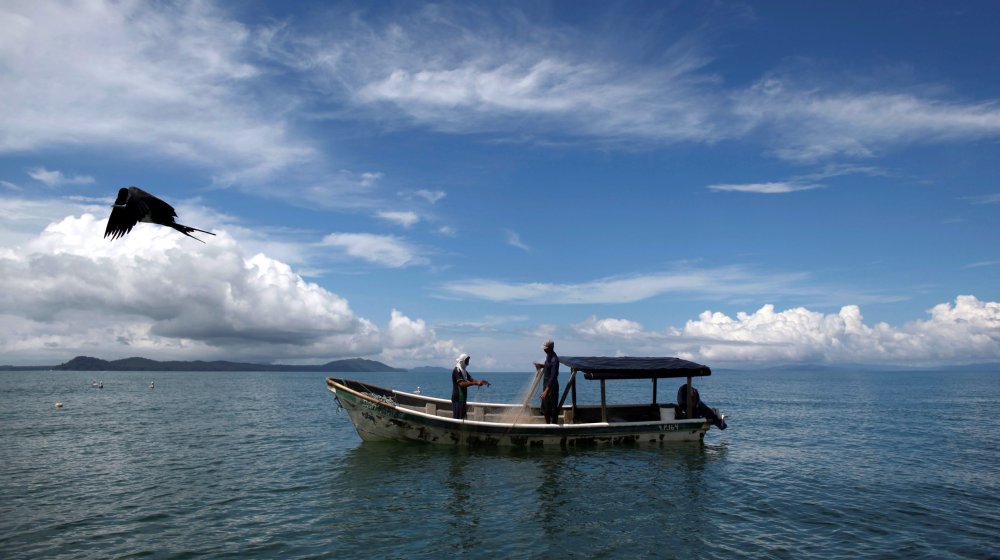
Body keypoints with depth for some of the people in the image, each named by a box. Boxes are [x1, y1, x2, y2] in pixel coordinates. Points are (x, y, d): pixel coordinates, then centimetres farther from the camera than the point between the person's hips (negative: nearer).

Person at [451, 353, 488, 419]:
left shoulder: (464, 371, 16)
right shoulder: (457, 371, -15)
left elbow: (471, 379, 11)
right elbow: (461, 384, -26)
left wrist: (480, 382, -8)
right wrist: (476, 383, -30)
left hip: (462, 398, 10)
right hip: (457, 399, -10)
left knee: (462, 416, 11)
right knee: (457, 418, -8)